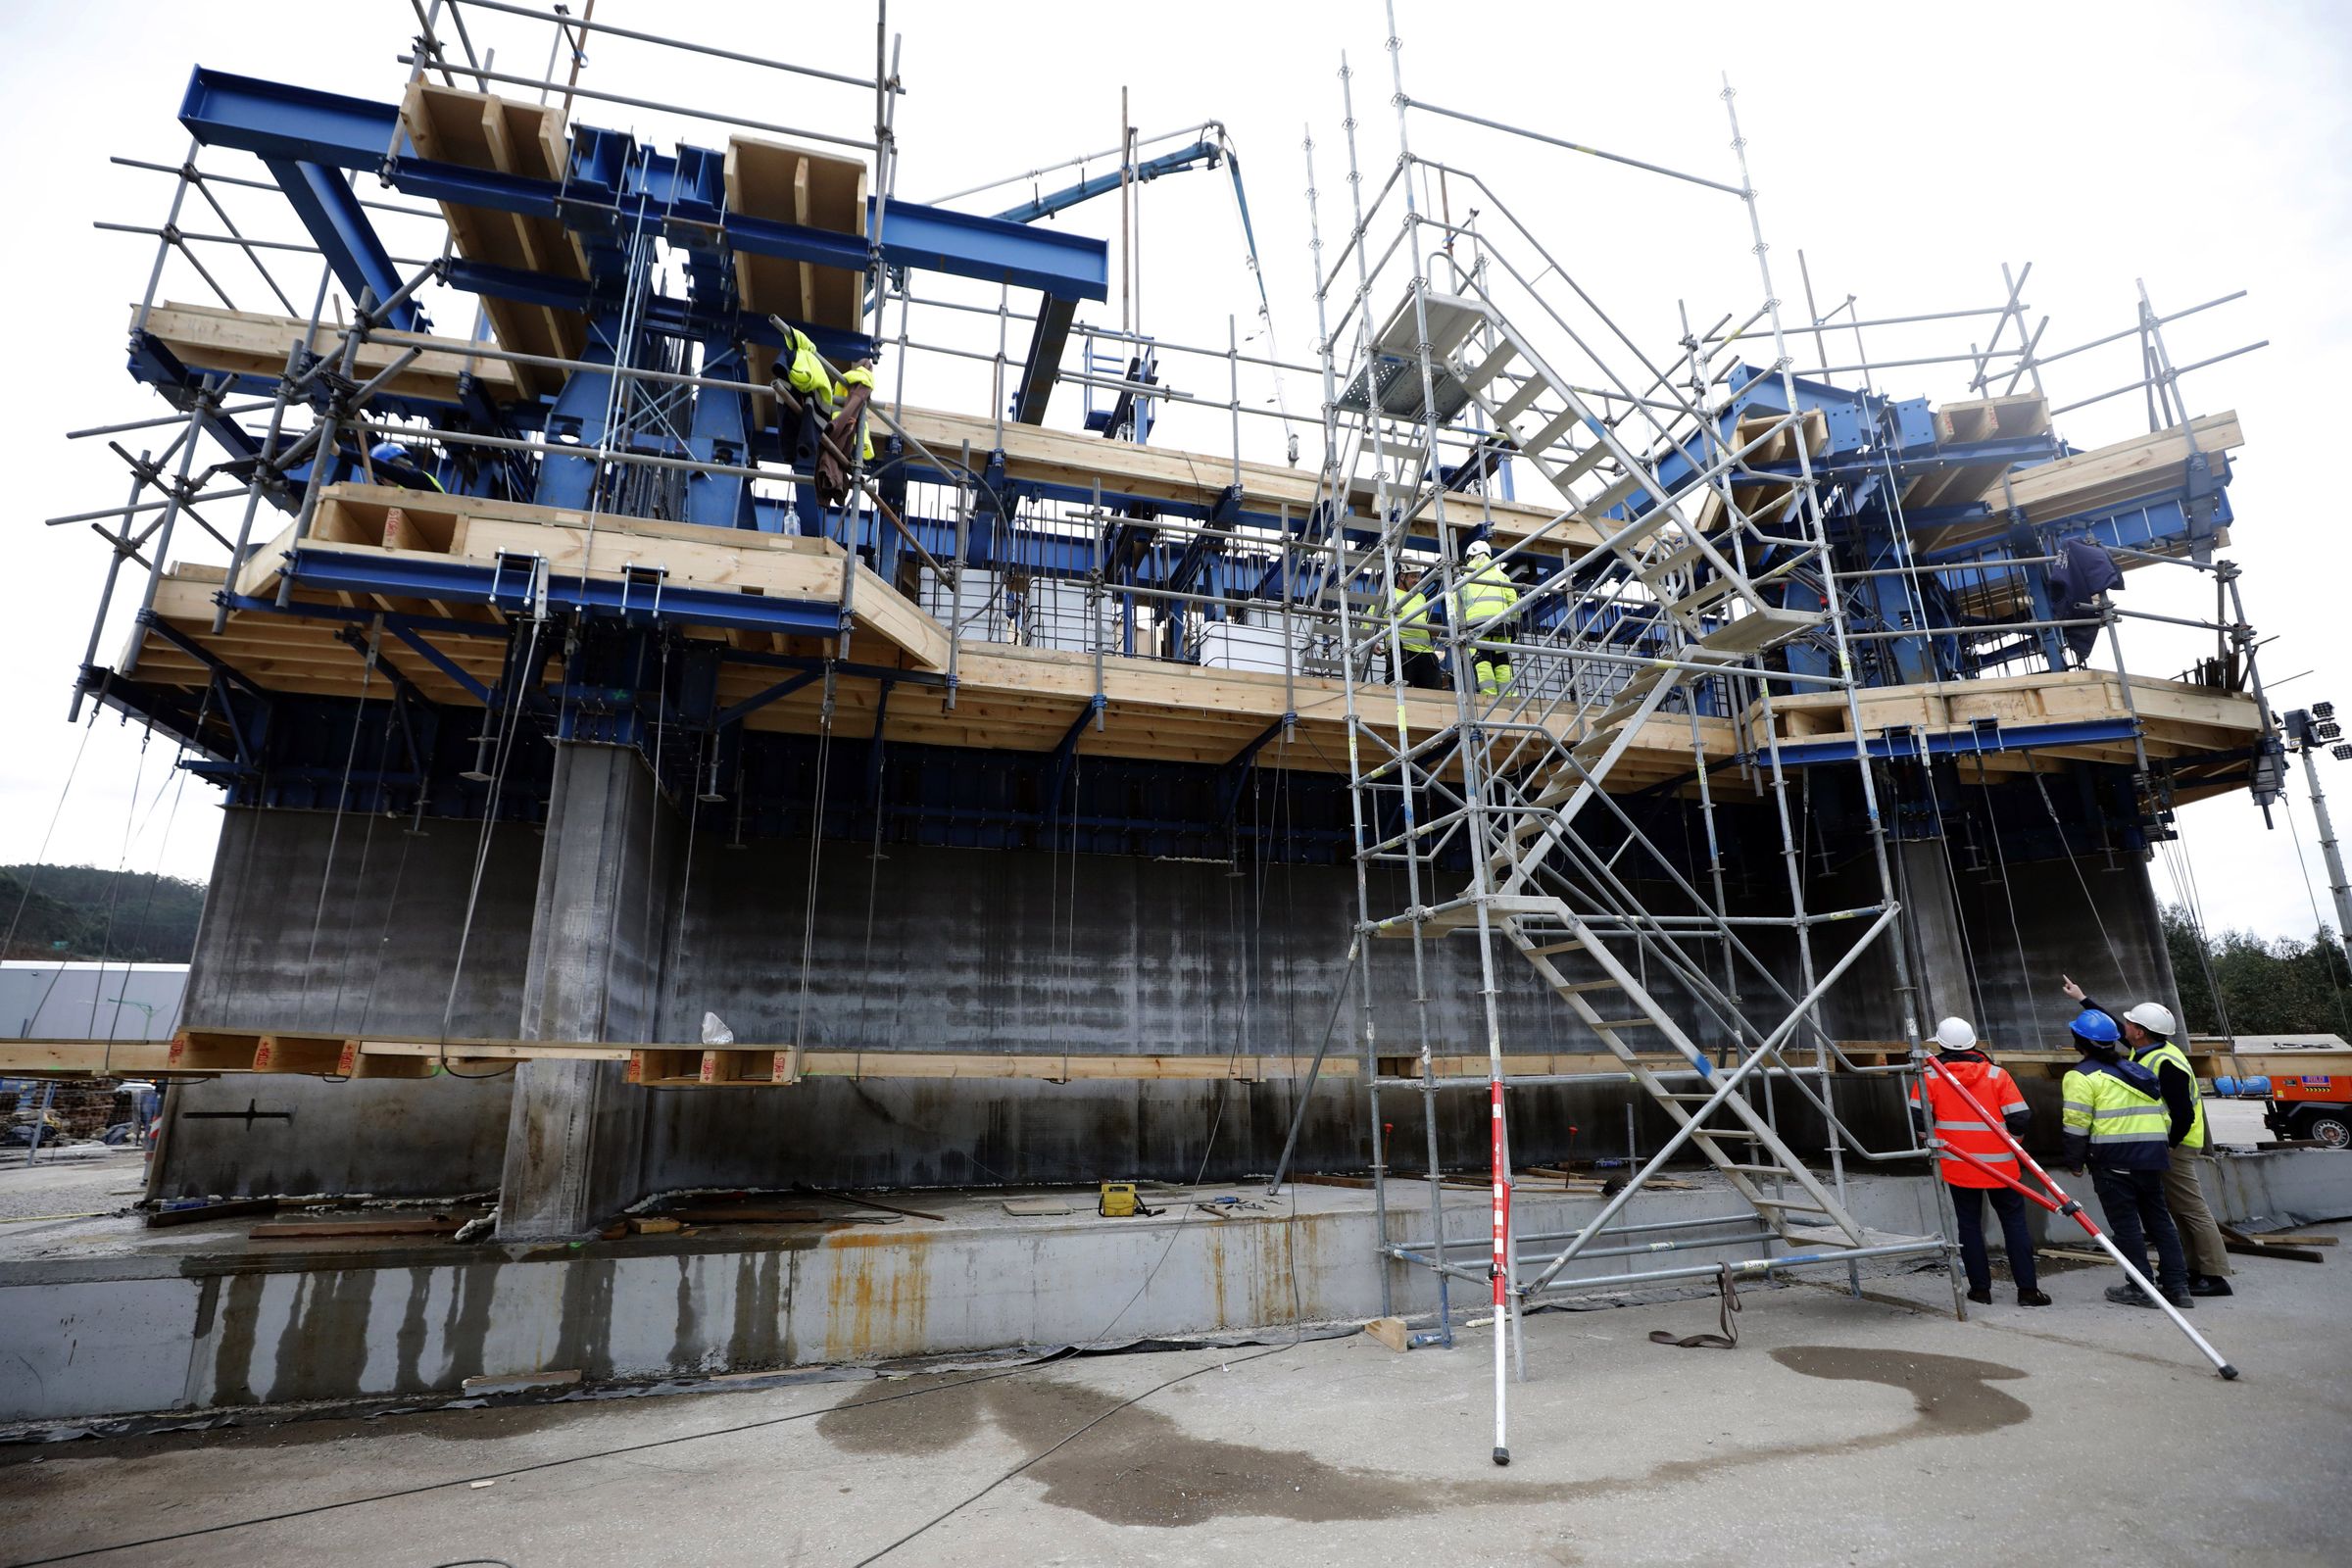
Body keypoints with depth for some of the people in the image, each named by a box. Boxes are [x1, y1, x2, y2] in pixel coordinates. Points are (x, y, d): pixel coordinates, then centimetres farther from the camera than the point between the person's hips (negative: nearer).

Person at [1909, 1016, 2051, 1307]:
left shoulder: (1930, 1076, -8)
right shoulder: (1997, 1074, -8)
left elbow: (1918, 1117, -8)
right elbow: (2021, 1119, -9)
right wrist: (2013, 1135, 12)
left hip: (1958, 1165, 0)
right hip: (1999, 1164, 0)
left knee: (1969, 1225, 10)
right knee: (2014, 1222, 12)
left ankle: (1980, 1289, 13)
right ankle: (2027, 1289, 12)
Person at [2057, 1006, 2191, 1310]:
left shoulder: (2082, 1076, -8)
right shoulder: (2136, 1070, 17)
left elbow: (2077, 1124, -12)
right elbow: (2161, 1115, 18)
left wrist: (2075, 1161, -2)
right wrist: (2155, 1153, 24)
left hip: (2113, 1160, -8)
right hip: (2151, 1156, 8)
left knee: (2125, 1224, 0)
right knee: (2159, 1219, 14)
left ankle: (2141, 1288, 2)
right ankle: (2177, 1286, 16)